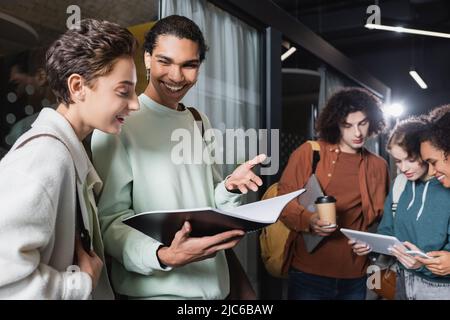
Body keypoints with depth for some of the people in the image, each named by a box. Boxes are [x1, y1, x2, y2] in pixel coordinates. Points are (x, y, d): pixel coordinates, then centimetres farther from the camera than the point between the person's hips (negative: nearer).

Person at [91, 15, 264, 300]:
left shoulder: (200, 122, 7)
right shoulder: (117, 124, -13)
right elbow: (110, 220, -16)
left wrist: (230, 187, -8)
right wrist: (163, 256, -31)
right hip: (155, 289, -6)